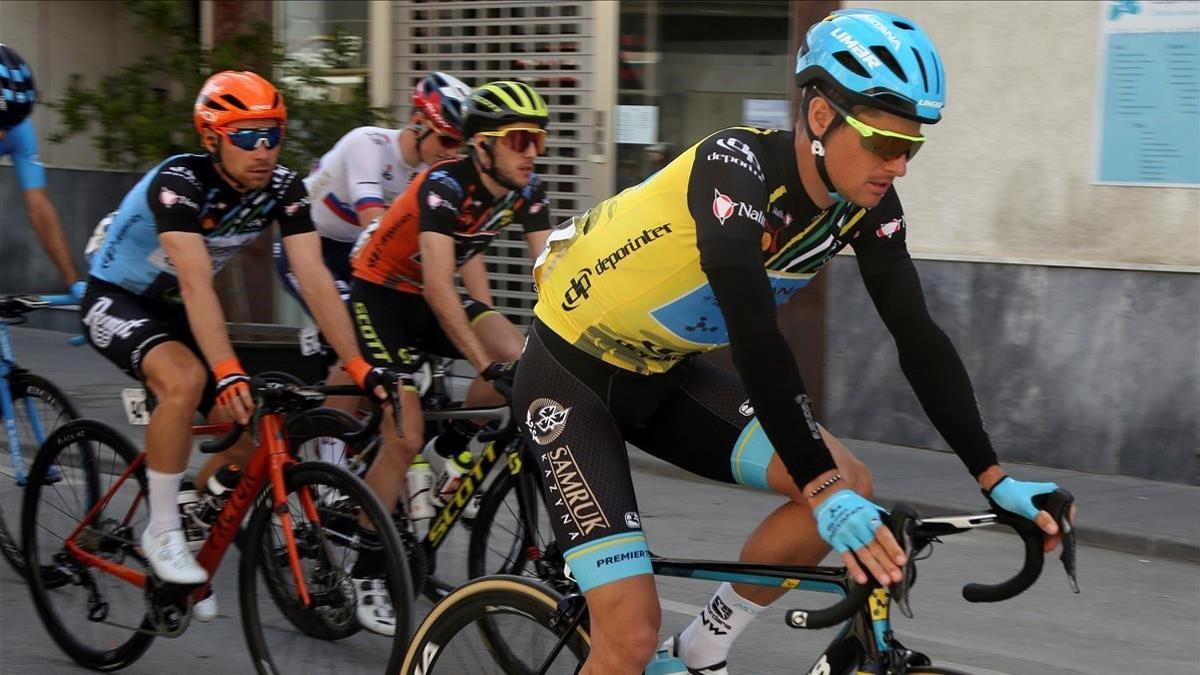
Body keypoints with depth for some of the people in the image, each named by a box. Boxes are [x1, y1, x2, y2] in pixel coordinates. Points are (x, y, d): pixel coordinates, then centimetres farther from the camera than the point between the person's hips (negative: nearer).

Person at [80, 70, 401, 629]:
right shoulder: (179, 181, -30)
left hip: (173, 309, 6)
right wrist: (229, 373, -51)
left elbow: (315, 280, -20)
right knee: (185, 378, -35)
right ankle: (162, 532, -18)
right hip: (116, 300, -6)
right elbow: (195, 284, -41)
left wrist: (359, 366, -29)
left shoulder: (282, 187, -14)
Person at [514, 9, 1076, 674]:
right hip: (572, 373, -7)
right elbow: (754, 335, -40)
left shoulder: (865, 203, -9)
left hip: (664, 374, 7)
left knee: (848, 483, -10)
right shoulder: (736, 167, -30)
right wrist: (820, 489, -45)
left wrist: (993, 478, -15)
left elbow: (918, 336, -8)